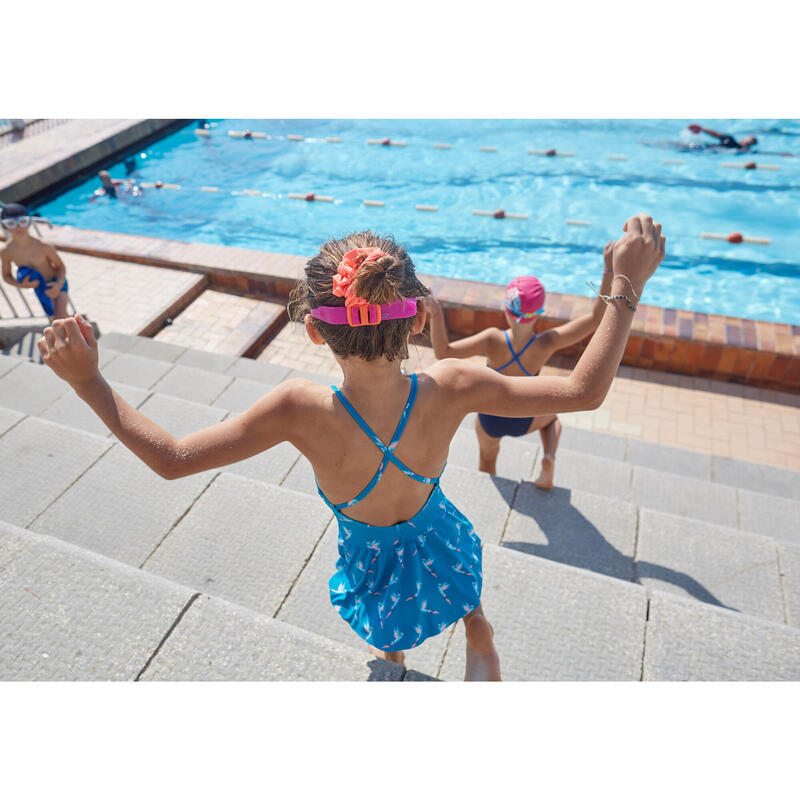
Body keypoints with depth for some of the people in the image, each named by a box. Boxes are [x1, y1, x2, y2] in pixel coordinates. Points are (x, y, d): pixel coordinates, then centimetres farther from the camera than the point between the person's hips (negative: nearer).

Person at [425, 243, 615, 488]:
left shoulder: (493, 340, -34)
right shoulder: (546, 344, -31)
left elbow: (443, 352, -37)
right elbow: (596, 317, -24)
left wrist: (436, 314, -41)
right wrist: (609, 269, -25)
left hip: (489, 419, 0)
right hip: (523, 420, 0)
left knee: (487, 459, 31)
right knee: (551, 418, 35)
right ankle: (549, 456, 9)